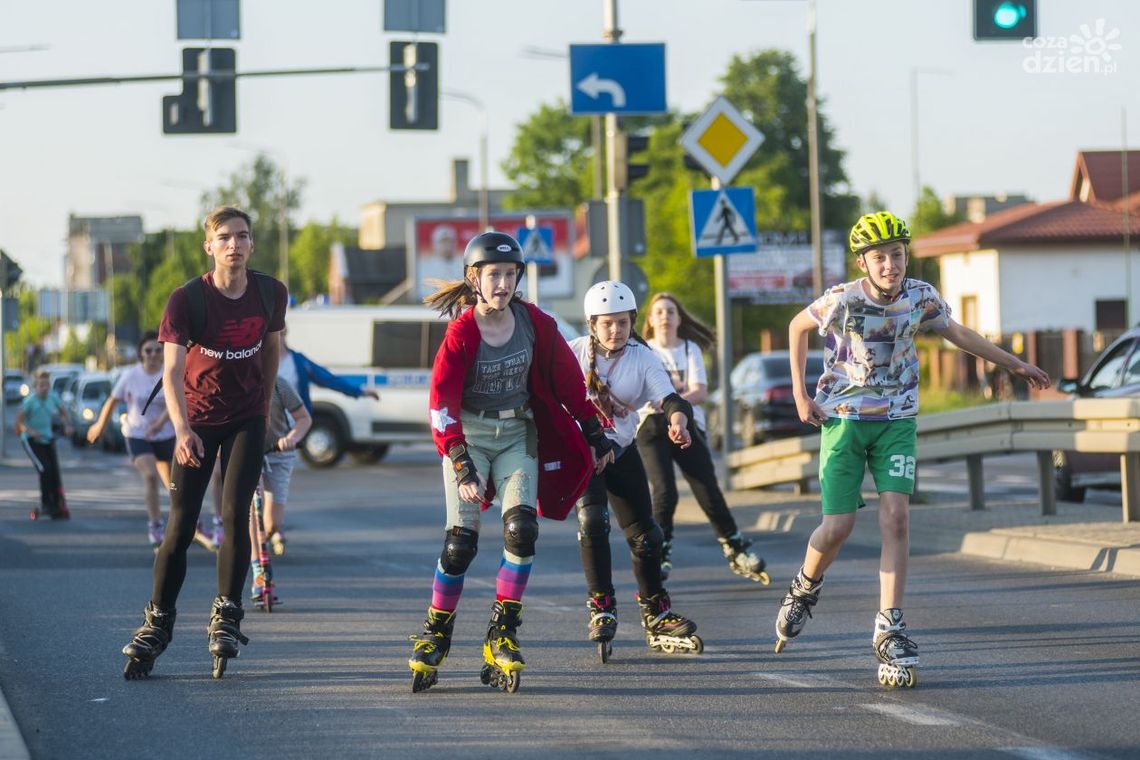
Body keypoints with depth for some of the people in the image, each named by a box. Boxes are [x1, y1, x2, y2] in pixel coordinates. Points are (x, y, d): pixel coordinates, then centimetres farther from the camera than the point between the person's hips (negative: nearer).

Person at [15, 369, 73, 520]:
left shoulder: (53, 397, -2)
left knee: (55, 472, -3)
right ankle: (45, 504, -7)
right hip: (31, 441, -5)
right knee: (45, 470, -18)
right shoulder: (30, 401, -17)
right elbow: (19, 420, -17)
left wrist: (67, 425, -8)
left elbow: (64, 413, 12)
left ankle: (58, 507, 2)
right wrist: (30, 431, -33)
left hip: (47, 439, 5)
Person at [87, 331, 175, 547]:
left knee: (172, 482, 11)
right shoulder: (130, 376, -7)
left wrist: (160, 422, -41)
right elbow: (113, 401, 6)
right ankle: (155, 526, -19)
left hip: (164, 435, 2)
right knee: (150, 476, -24)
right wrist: (99, 426, 17)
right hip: (136, 435, -2)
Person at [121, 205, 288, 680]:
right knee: (180, 526, -2)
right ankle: (157, 624, 10)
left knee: (235, 516, -11)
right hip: (197, 422, -1)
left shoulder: (271, 294, -9)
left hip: (246, 420, 1)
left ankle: (226, 617, 2)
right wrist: (181, 430, -42)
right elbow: (172, 370, -28)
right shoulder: (187, 300, -19)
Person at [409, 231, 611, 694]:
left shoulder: (535, 323, -6)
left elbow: (568, 379, 5)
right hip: (469, 434, -2)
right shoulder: (461, 331, -15)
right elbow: (441, 402, -16)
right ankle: (435, 634, 9)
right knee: (460, 542, -9)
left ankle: (503, 634, -8)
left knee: (522, 529, -16)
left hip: (518, 434, 2)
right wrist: (462, 466, -22)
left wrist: (595, 435, 8)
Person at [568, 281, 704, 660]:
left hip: (622, 451, 3)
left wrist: (678, 420, -41)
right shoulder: (575, 353, -9)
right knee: (592, 519, -25)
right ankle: (602, 610, -17)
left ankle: (657, 617, 19)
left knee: (645, 533, 3)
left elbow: (669, 397, -19)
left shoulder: (642, 358, -6)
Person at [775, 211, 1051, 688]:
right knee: (837, 527, -8)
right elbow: (797, 327, 3)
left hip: (897, 421, 2)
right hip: (844, 419, -2)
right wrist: (800, 394, 0)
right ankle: (805, 589, 26)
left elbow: (956, 333, 12)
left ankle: (889, 630, -11)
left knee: (895, 517, -14)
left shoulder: (921, 297, -8)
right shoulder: (843, 301, -17)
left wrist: (1015, 365, 18)